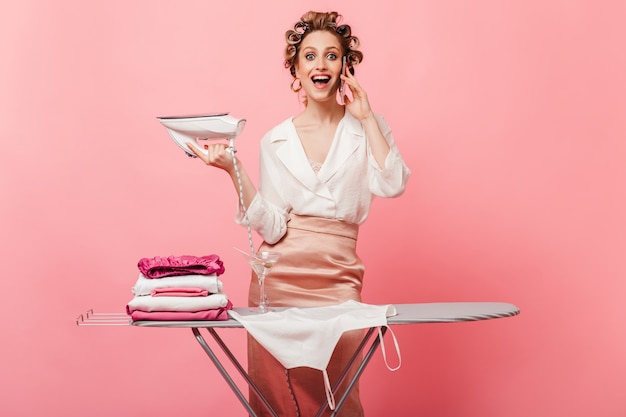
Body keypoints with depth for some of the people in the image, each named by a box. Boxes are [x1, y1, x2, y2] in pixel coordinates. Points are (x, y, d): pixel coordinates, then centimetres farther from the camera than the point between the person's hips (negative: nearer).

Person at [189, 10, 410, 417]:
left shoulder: (368, 127, 5)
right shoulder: (276, 141, 6)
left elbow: (392, 185, -14)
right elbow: (272, 228, -3)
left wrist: (366, 118, -9)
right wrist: (234, 169, -13)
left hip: (338, 279, -1)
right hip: (280, 276, 1)